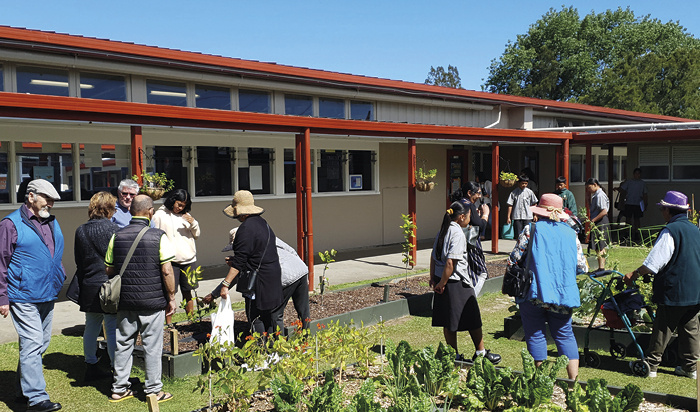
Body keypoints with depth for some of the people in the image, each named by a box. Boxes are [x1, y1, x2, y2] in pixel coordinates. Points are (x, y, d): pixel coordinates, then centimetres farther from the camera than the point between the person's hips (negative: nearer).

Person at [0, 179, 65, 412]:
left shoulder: (52, 223, 13)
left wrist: (61, 280, 16)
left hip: (47, 296, 8)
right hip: (24, 297, -8)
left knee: (41, 344, 14)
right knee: (32, 345, -9)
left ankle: (24, 390, 28)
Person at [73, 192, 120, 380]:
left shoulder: (80, 230, 5)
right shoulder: (112, 229, -13)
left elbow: (78, 259, 11)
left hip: (88, 286, 6)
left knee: (91, 327, 17)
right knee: (113, 329, -1)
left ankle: (91, 367, 28)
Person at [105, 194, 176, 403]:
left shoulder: (117, 236, 1)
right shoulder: (158, 236, -11)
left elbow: (109, 270, 7)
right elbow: (167, 271, -12)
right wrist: (171, 298, -2)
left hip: (124, 301, 4)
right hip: (153, 301, -4)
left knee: (123, 343, 14)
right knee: (152, 346, 6)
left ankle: (119, 389, 24)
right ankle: (153, 390, 15)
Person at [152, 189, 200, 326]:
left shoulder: (186, 215, 14)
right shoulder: (160, 215, 1)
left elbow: (197, 235, 16)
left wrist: (193, 223, -4)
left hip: (189, 259, 4)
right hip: (171, 261, -4)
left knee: (188, 292, 10)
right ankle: (169, 323, 6)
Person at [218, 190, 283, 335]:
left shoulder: (246, 228, -18)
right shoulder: (261, 222, 11)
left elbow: (239, 261, -21)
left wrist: (225, 284, -19)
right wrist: (235, 262, 23)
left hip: (260, 278, -10)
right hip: (273, 273, 10)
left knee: (254, 318, -2)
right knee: (266, 315, 18)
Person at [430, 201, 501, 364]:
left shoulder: (444, 230, 8)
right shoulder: (457, 233, -17)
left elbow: (434, 256, 13)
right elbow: (450, 262, -22)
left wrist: (433, 278, 16)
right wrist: (442, 283, -16)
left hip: (442, 281, 9)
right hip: (457, 283, -9)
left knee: (449, 322, 13)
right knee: (473, 320, 8)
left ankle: (454, 356, 21)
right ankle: (481, 352, 22)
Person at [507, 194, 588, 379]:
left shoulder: (531, 230, -2)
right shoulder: (571, 233, 9)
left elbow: (513, 260, -4)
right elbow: (582, 267, 9)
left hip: (534, 292, -3)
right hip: (563, 293, 4)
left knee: (535, 335, 5)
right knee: (565, 335, 13)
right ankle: (574, 379, 10)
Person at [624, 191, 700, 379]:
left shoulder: (670, 231, -15)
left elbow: (654, 262, -18)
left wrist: (634, 274, -7)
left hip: (674, 291, -7)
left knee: (663, 329, 1)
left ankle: (651, 365, 10)